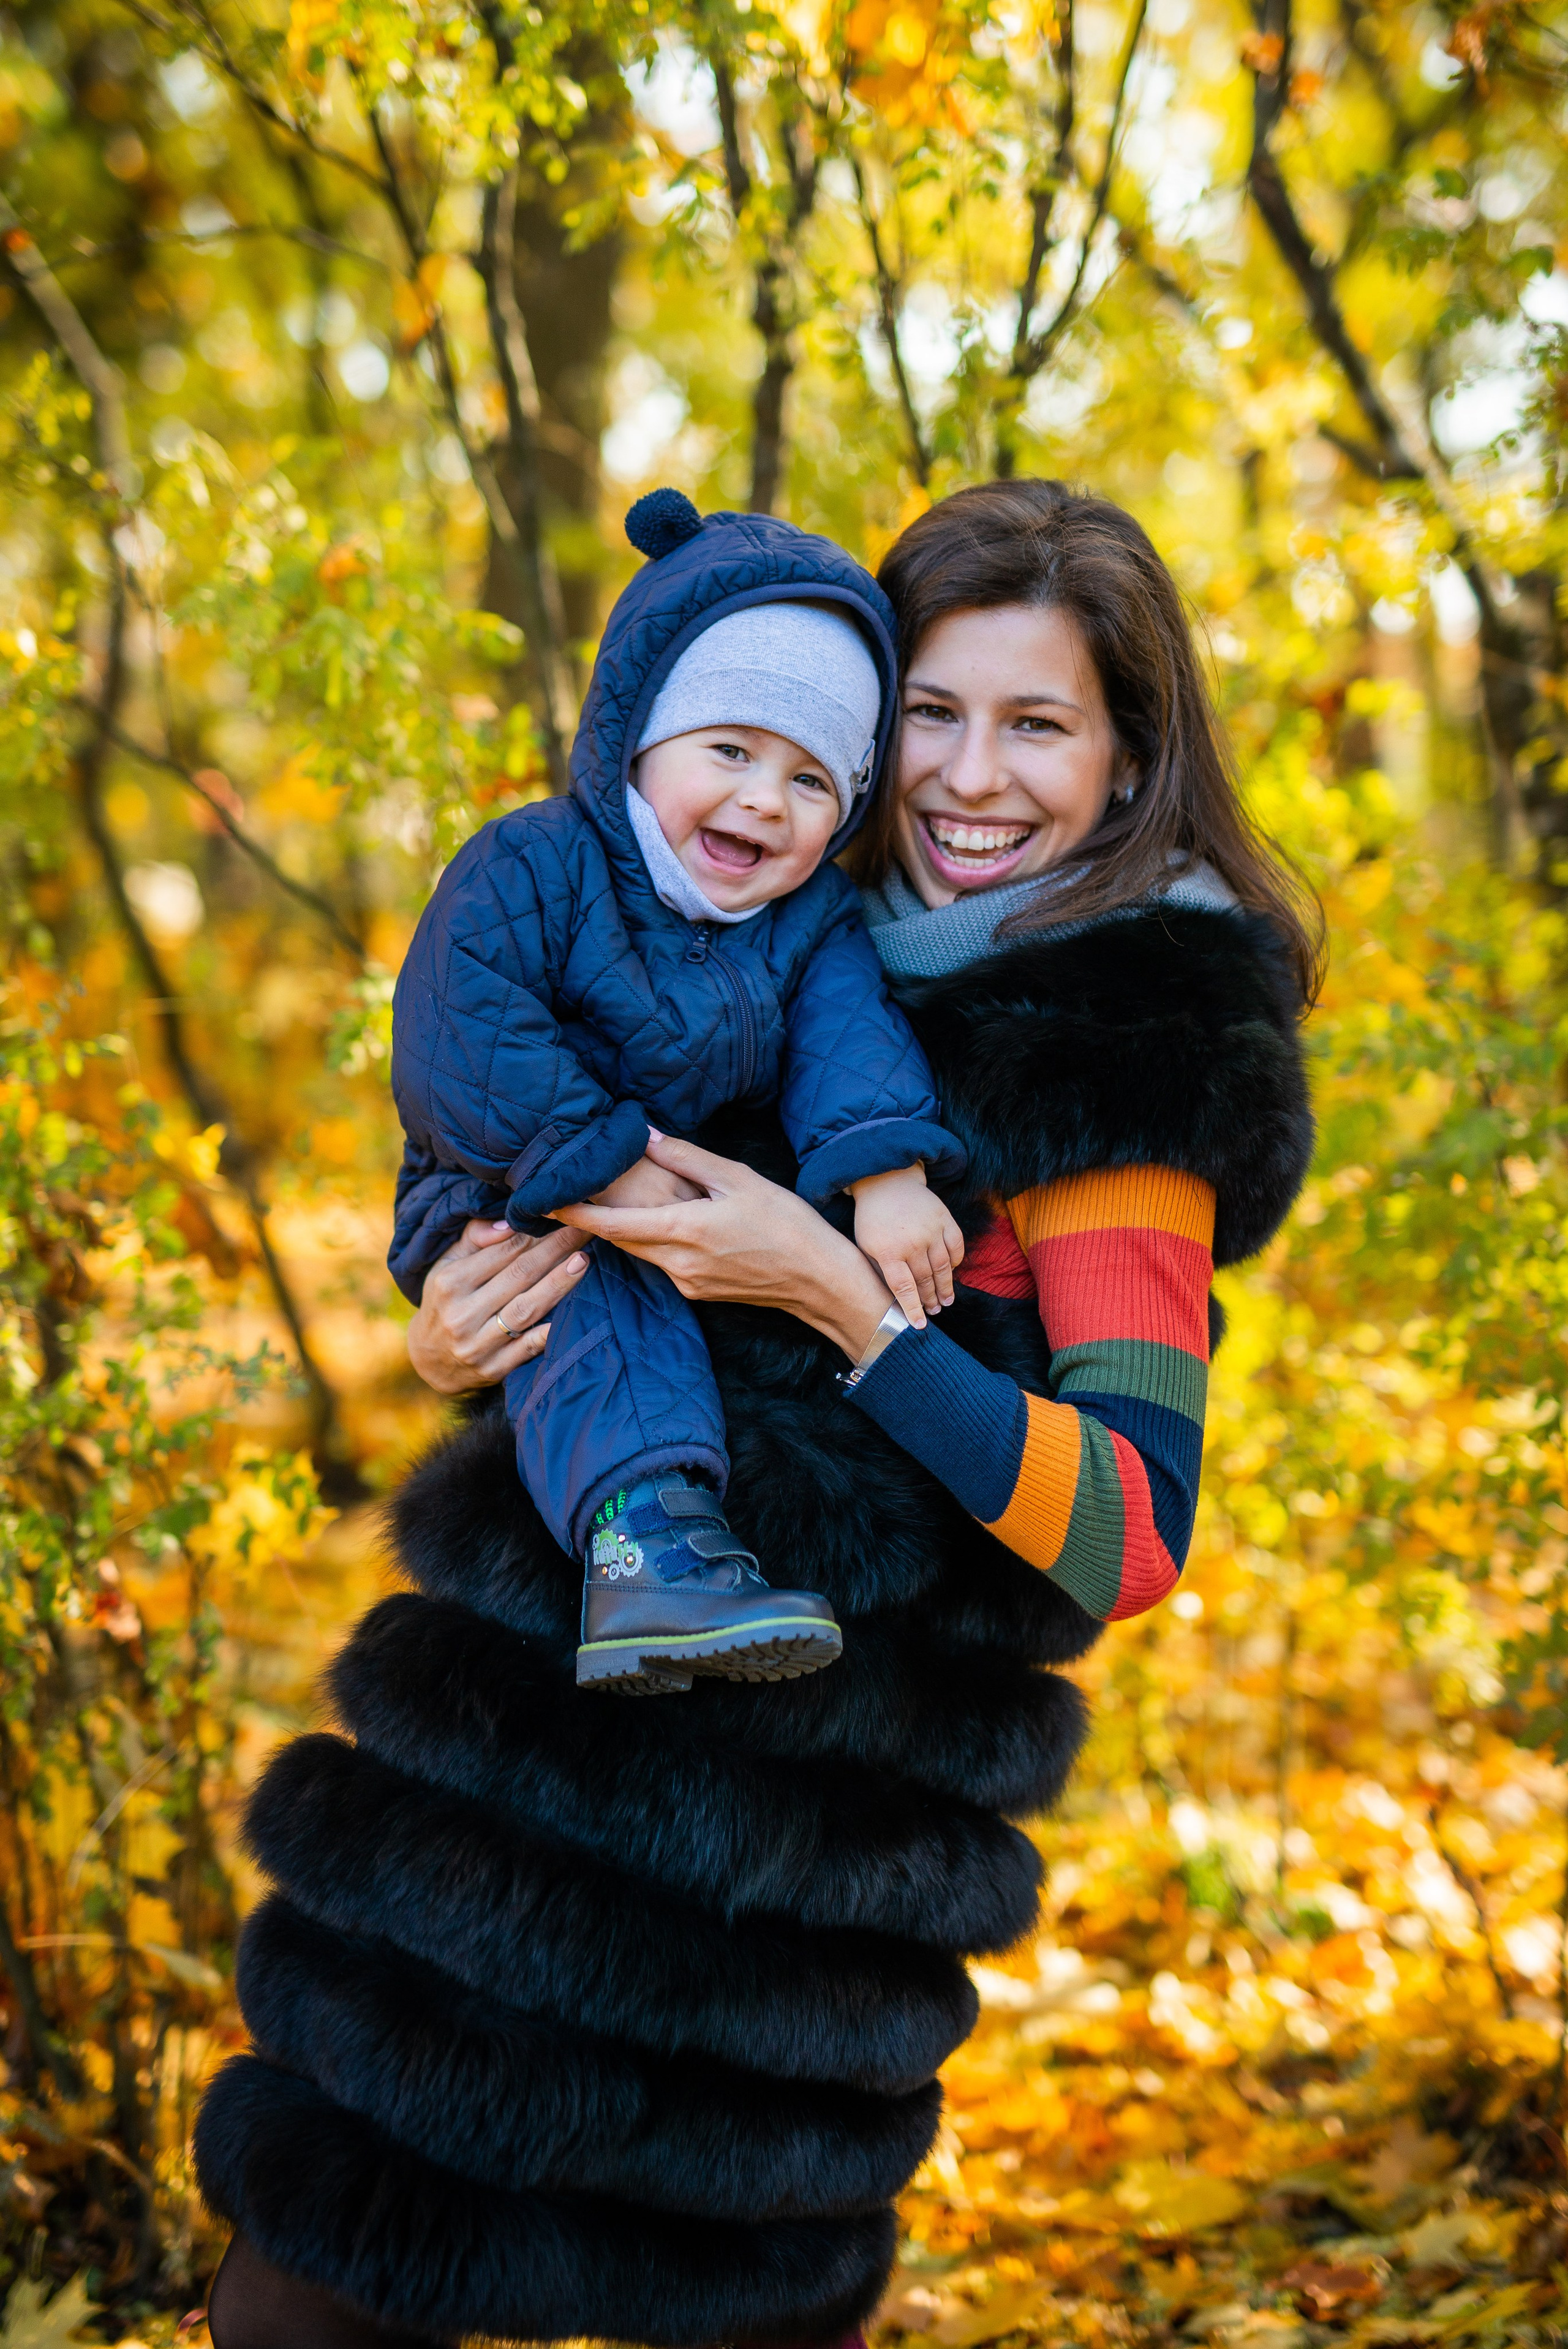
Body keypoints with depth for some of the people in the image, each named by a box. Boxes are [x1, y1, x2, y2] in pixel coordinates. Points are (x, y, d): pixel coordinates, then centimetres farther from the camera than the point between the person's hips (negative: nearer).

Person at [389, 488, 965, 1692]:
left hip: (719, 1201, 7)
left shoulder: (812, 918, 0)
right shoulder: (529, 870, -16)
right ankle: (641, 1538, -52)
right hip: (520, 1207, -6)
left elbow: (849, 1036, -13)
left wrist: (885, 1174, -33)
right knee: (599, 1296, -36)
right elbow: (462, 1051, -25)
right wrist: (613, 1170, -27)